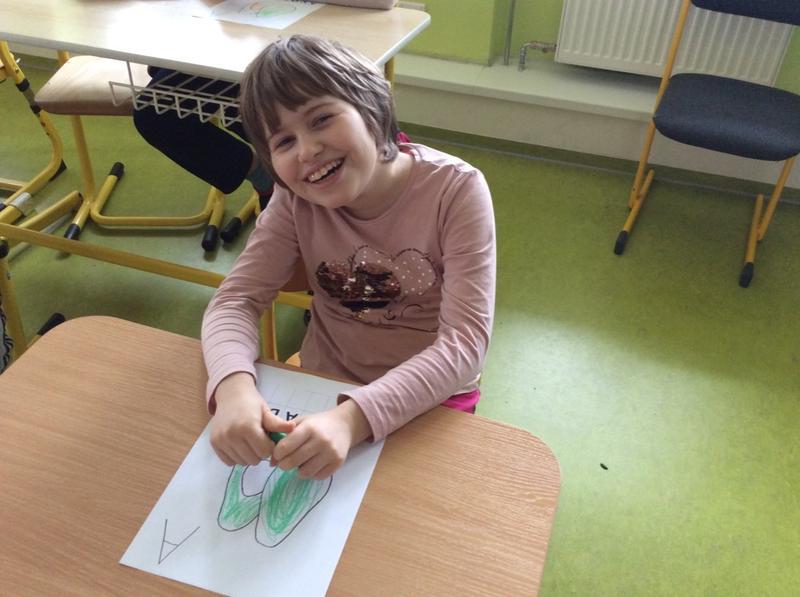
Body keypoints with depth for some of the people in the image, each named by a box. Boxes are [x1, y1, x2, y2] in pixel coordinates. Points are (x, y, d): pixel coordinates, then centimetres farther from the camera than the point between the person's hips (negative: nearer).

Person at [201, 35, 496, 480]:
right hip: (324, 389, 3)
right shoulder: (295, 199, -9)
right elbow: (235, 300, -13)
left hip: (428, 402, -2)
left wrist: (353, 419, -40)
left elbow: (466, 341, -26)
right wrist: (233, 388, -35)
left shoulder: (456, 190, -20)